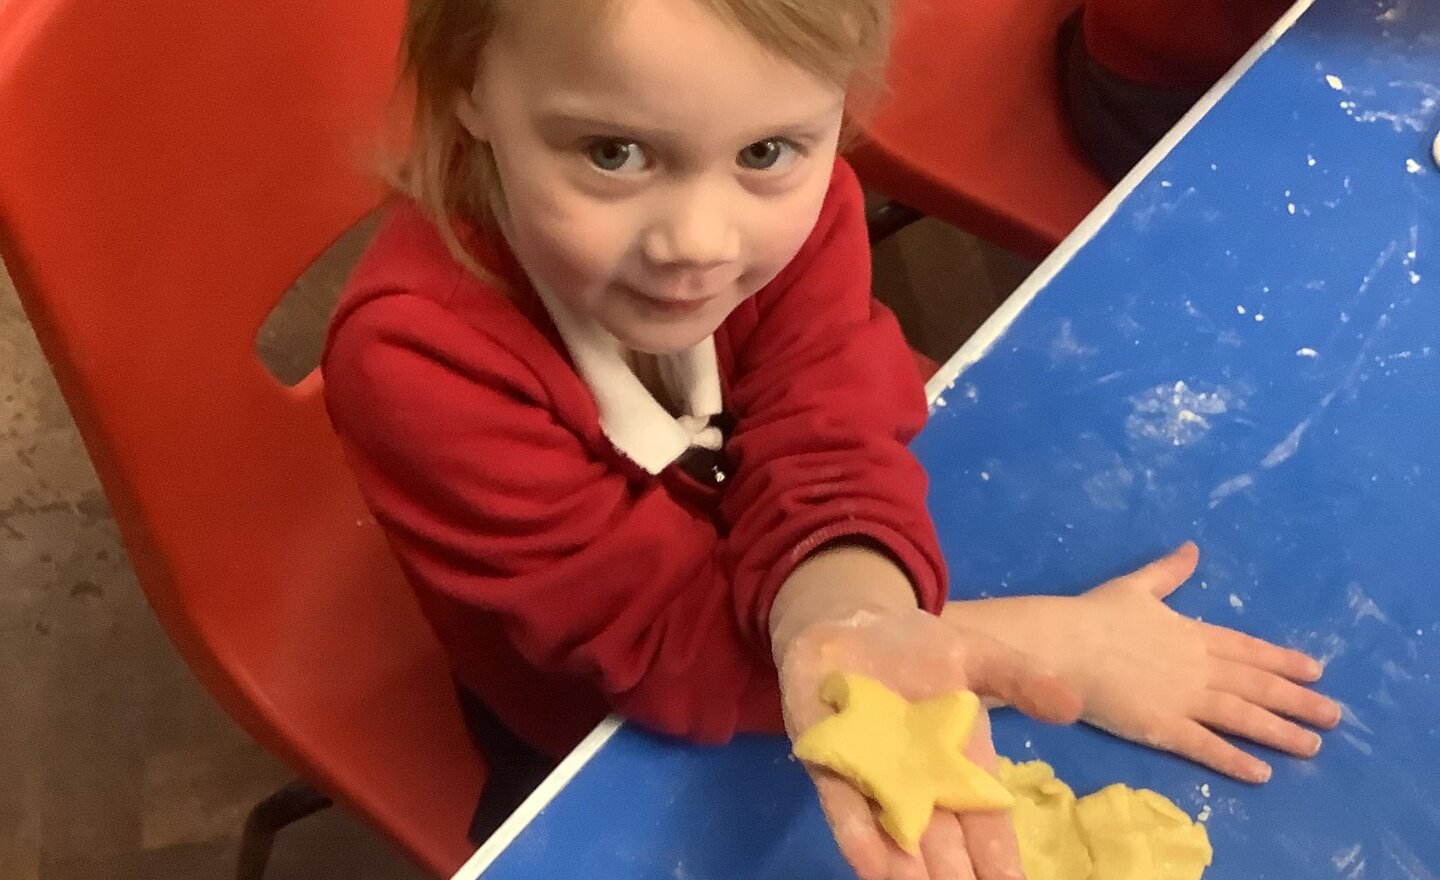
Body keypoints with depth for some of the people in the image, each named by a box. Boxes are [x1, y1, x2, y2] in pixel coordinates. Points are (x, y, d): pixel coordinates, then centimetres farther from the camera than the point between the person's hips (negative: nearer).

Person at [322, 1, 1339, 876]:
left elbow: (822, 454, -32)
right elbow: (670, 634, -34)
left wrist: (847, 622, -57)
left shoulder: (792, 204, -23)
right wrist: (1046, 641, -37)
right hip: (608, 745, -2)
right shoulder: (416, 357, -37)